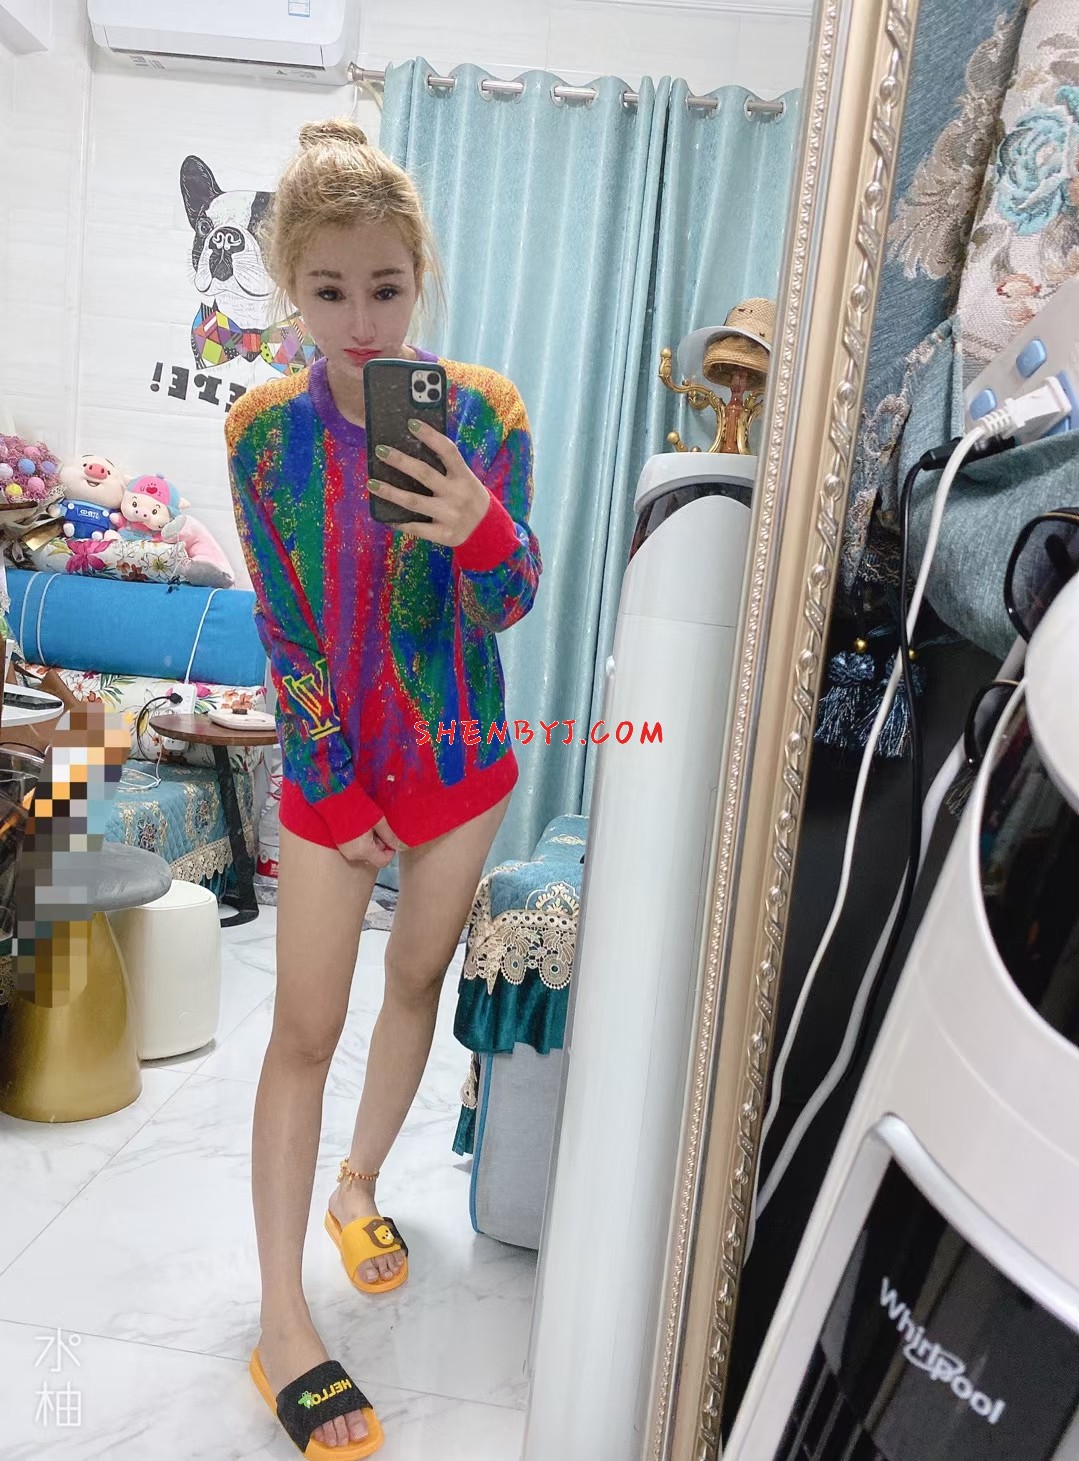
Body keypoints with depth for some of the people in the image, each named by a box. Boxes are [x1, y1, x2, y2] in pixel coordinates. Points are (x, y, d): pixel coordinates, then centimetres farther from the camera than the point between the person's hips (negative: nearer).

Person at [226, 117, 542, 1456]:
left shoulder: (486, 413, -10)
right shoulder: (264, 431, -8)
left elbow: (505, 607, -9)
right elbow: (282, 632, -4)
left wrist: (480, 529, -32)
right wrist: (333, 790, -6)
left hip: (459, 758, 1)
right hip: (329, 761, 0)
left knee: (417, 978, 16)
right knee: (304, 1027, 3)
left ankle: (360, 1183, 43)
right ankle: (283, 1324, 18)